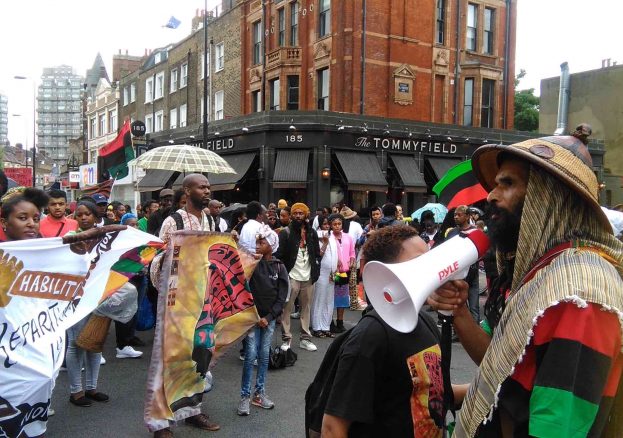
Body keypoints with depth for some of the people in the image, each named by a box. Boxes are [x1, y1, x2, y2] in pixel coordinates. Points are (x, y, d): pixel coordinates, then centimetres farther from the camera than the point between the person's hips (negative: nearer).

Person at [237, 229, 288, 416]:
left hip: (269, 318, 2)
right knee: (251, 355, -4)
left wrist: (269, 317, -8)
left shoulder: (279, 267, 0)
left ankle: (259, 393, 21)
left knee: (264, 356, 9)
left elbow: (282, 297, -1)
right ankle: (245, 396, 6)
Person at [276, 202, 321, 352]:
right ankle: (286, 339, 7)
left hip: (308, 277, 4)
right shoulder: (285, 233, -3)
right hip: (292, 276, -4)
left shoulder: (312, 233, 9)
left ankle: (305, 338, 18)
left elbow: (317, 254, 13)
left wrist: (315, 272, 5)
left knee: (306, 308, 10)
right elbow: (279, 255, -9)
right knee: (287, 309, -1)